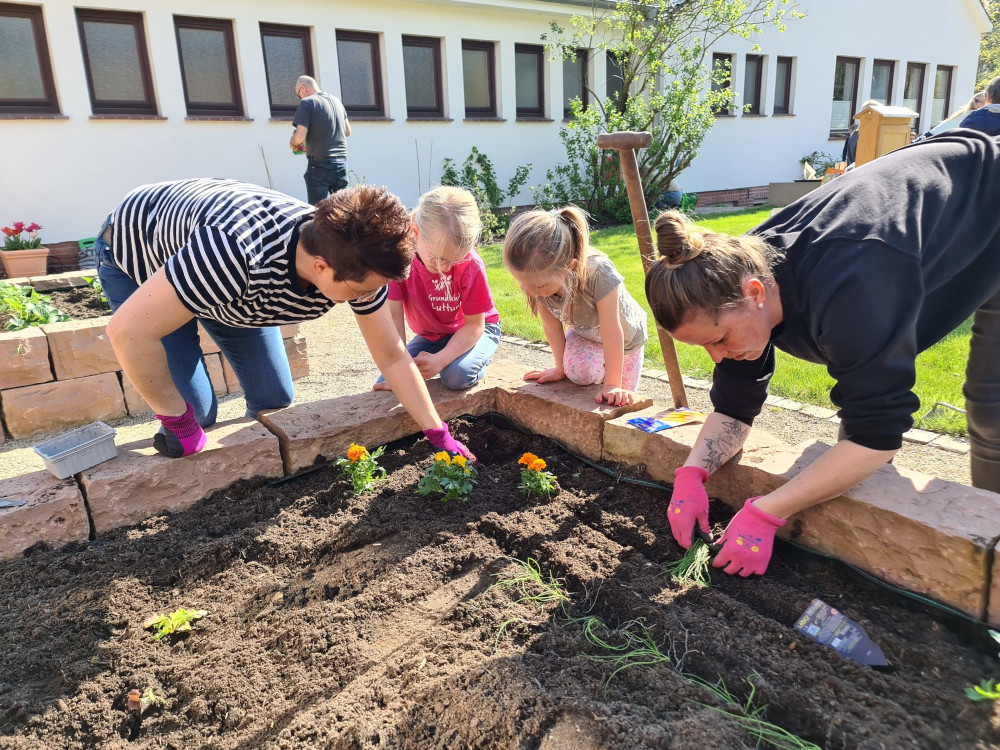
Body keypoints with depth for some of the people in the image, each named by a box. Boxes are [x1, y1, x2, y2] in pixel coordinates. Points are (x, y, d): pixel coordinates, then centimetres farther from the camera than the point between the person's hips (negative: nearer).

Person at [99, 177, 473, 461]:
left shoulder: (358, 263, -27)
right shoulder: (238, 252, -48)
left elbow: (393, 358, -15)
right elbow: (128, 330, -41)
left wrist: (440, 435, -15)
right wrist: (177, 420, -28)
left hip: (240, 284, 5)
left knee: (274, 399, 0)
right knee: (196, 414, -13)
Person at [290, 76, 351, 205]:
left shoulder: (307, 103, -7)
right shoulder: (336, 100, 14)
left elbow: (300, 137, -14)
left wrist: (292, 143, 6)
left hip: (320, 165, -6)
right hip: (341, 163, 6)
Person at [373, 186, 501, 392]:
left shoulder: (471, 265, -30)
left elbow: (474, 325, -22)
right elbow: (393, 316, -25)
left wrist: (440, 360, -36)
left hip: (473, 331, -3)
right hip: (430, 336, 3)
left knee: (456, 375, -33)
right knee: (386, 385, -13)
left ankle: (480, 360, 1)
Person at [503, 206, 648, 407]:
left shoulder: (598, 274, -45)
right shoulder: (540, 278, -30)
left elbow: (612, 335, -38)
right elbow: (552, 326, -15)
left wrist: (612, 385, -34)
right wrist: (561, 368, -7)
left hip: (624, 338, -3)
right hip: (584, 333, 3)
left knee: (619, 402, 0)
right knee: (578, 370, -26)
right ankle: (603, 367, 5)